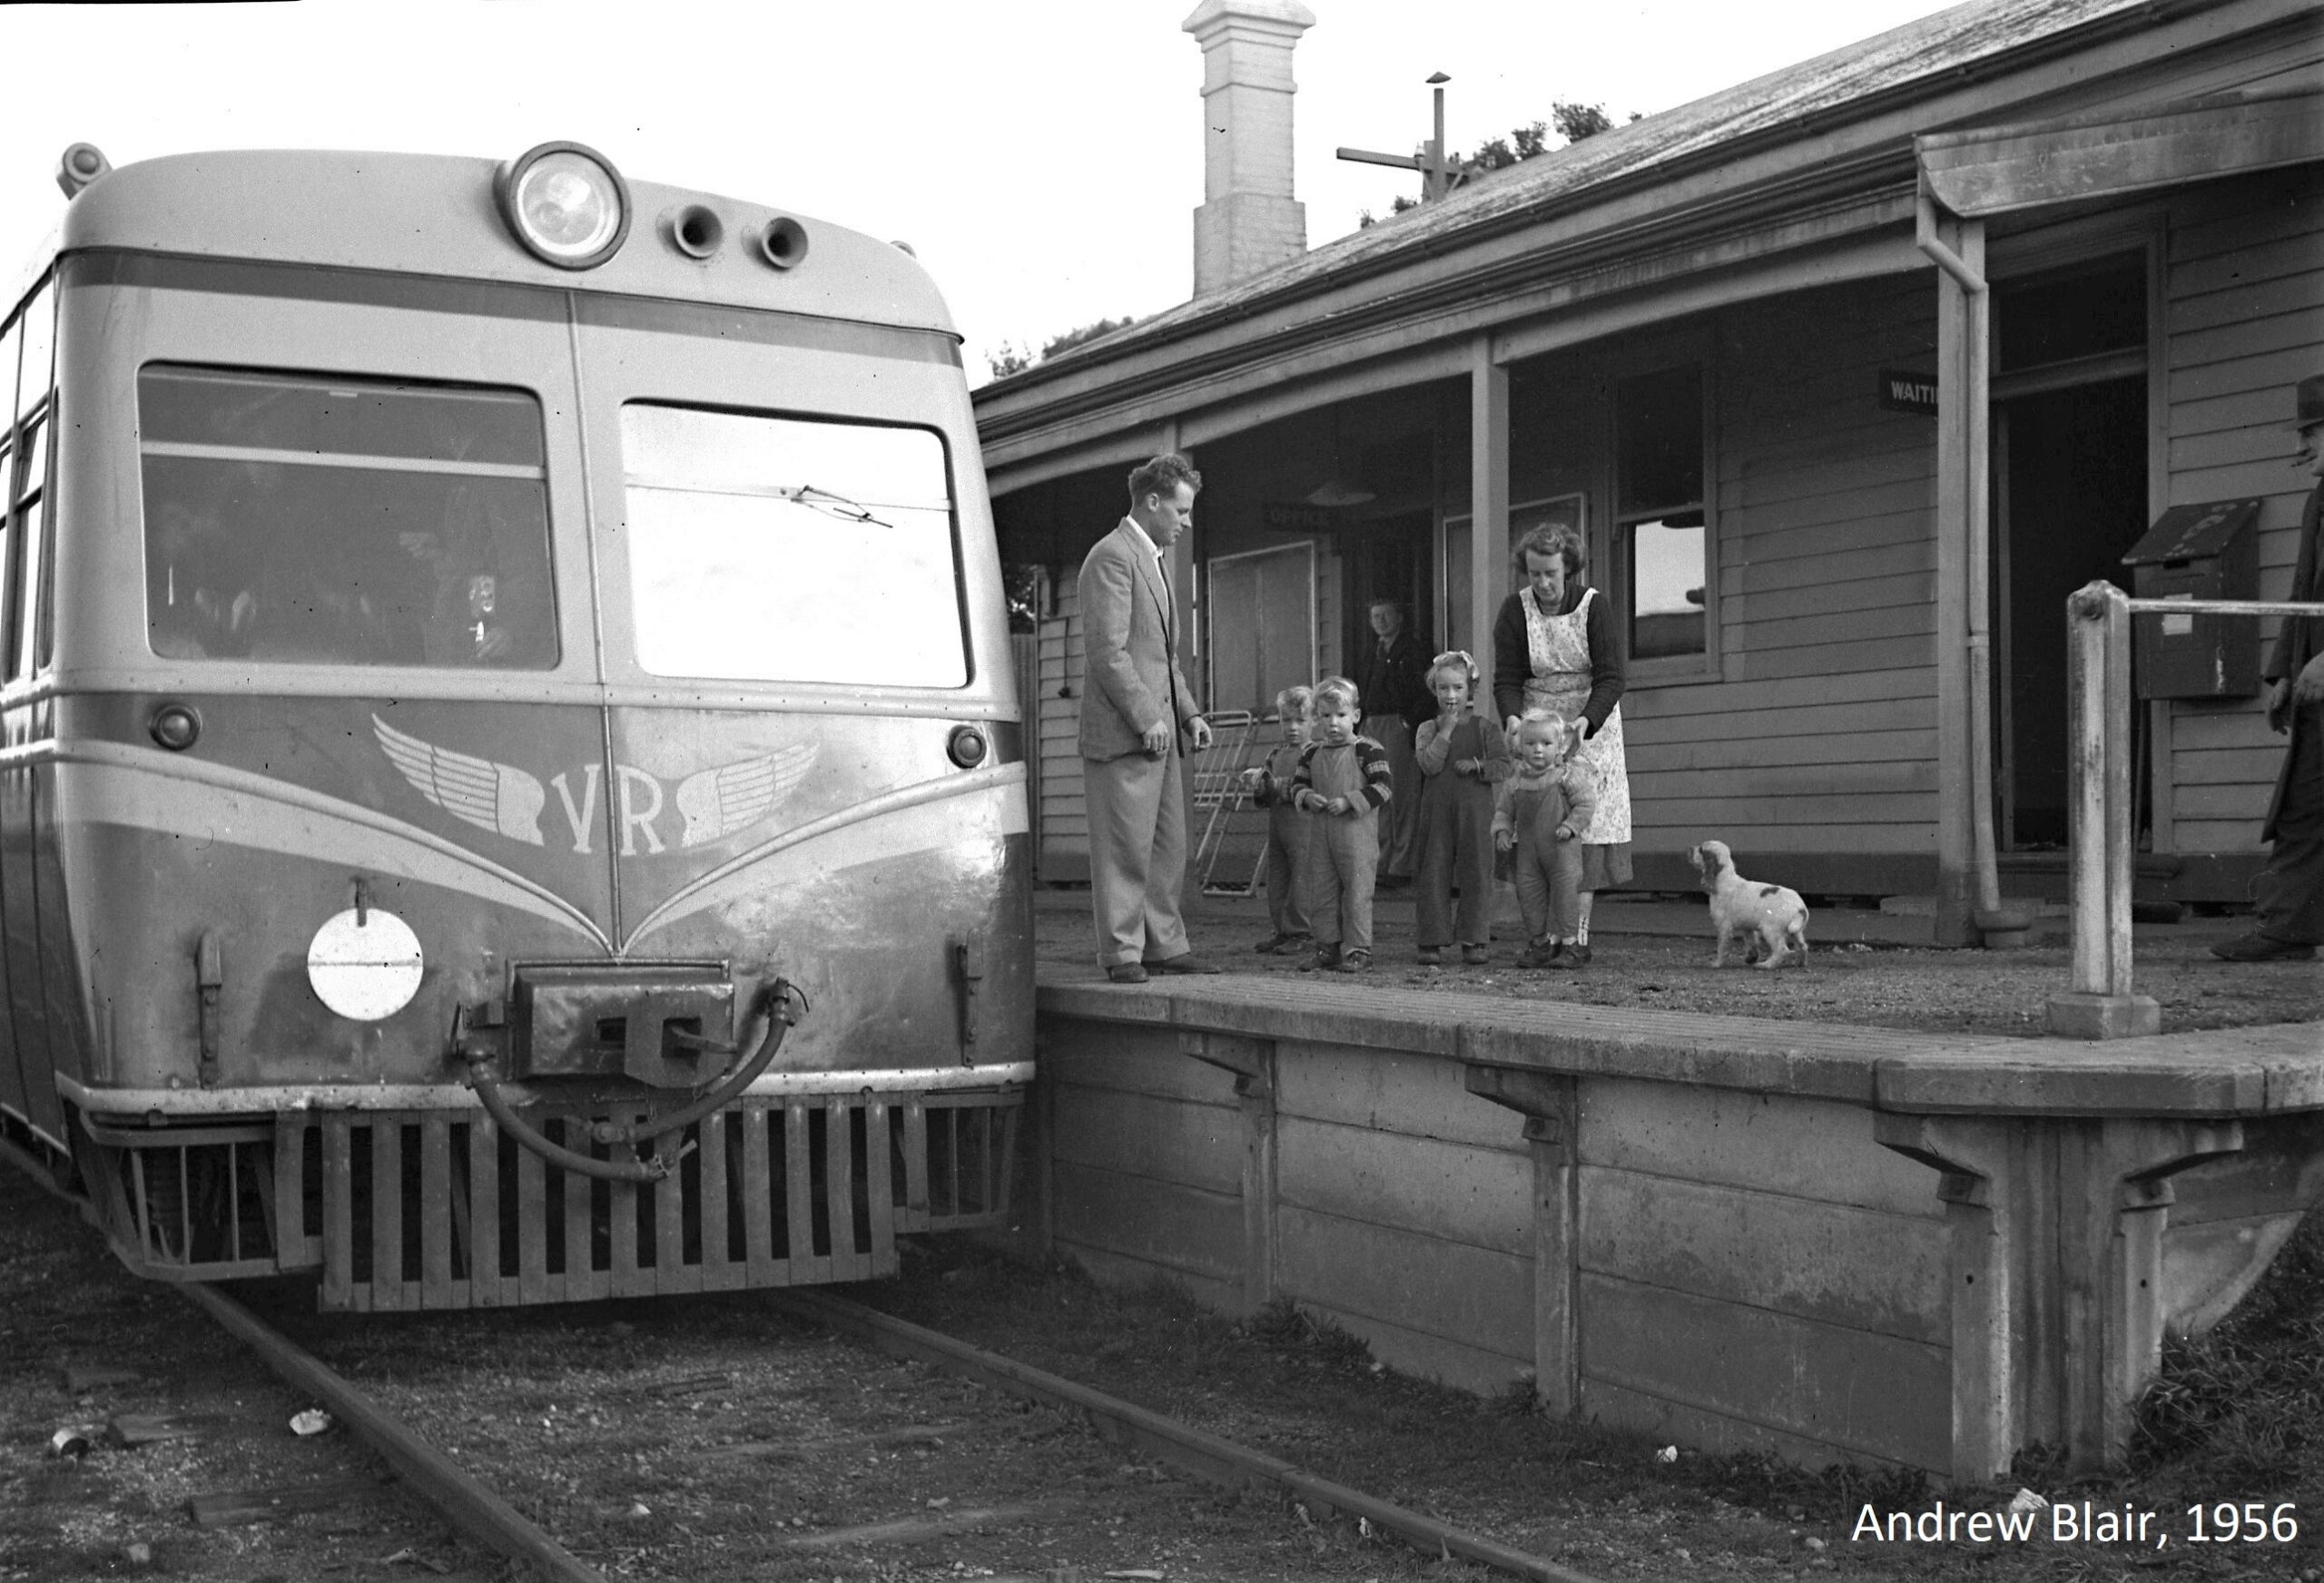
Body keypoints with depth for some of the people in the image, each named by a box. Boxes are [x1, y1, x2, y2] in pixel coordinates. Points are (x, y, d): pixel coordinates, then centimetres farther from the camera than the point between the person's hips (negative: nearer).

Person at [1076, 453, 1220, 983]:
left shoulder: (1152, 560, 22)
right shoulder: (1112, 557, -10)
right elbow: (1106, 650, -17)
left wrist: (1189, 713, 15)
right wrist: (1146, 717, -20)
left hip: (1159, 729, 10)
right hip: (1121, 731, -10)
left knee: (1168, 845, 10)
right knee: (1124, 847, -6)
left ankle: (1165, 945, 17)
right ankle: (1122, 954, -1)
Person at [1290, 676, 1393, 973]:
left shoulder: (1368, 750, -7)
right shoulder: (1311, 752, 10)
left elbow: (1384, 788, -12)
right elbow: (1297, 784, 17)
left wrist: (1348, 801, -18)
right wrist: (1307, 797, -6)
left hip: (1357, 834, -6)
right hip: (1322, 833, 6)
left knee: (1357, 893, -2)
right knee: (1320, 893, 9)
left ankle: (1357, 950, 5)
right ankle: (1328, 947, 19)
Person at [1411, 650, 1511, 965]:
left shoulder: (1486, 726, 5)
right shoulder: (1428, 729, 6)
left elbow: (1503, 767, 0)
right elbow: (1429, 765, -10)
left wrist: (1477, 765, -16)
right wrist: (1446, 730, -10)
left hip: (1475, 809, -1)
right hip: (1436, 809, 1)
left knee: (1476, 873, 1)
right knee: (1433, 873, 1)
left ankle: (1475, 940, 8)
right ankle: (1433, 941, 7)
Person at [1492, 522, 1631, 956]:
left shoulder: (1593, 607, -9)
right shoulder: (1515, 611, -4)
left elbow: (1610, 677, -13)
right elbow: (1506, 678, -6)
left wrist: (1584, 722, -29)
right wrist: (1512, 719, -26)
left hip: (1590, 725, -1)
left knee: (1587, 821, -7)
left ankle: (1579, 932, -6)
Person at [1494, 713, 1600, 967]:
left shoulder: (1568, 776, -4)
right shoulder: (1515, 783, 7)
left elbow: (1586, 803, -5)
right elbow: (1503, 811, 15)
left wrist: (1571, 825, -17)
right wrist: (1502, 831, -2)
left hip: (1562, 849, -4)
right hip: (1528, 850, 4)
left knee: (1565, 892, -3)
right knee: (1528, 893, 5)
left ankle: (1572, 944, 4)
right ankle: (1539, 943, 16)